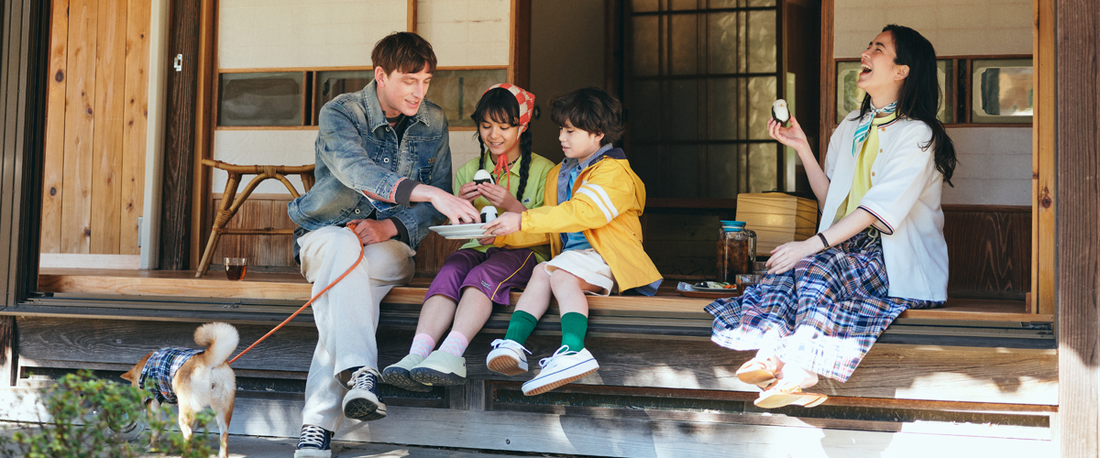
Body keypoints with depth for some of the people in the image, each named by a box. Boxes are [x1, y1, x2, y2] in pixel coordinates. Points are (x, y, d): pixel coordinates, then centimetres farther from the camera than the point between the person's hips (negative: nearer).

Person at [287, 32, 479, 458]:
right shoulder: (339, 114, -11)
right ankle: (360, 373, -52)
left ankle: (318, 420, -40)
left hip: (391, 244, 2)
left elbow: (434, 208, 4)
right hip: (325, 233, -1)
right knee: (344, 246, -39)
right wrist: (428, 192, -46)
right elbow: (357, 171, -32)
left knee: (341, 285, -33)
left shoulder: (433, 123, 3)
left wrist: (390, 227, -16)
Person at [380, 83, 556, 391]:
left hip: (523, 251, -3)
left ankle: (451, 352, -54)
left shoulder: (543, 170, 6)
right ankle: (418, 352, -50)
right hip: (478, 248, 3)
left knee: (484, 273, -36)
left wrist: (512, 205, -14)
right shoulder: (468, 171, 17)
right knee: (451, 270, -31)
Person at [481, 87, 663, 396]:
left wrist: (523, 220, -24)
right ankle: (513, 343, -40)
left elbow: (581, 212, -22)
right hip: (573, 253, 7)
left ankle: (573, 352, -49)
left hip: (605, 257, -7)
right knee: (541, 272, -23)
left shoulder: (613, 171, -6)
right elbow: (551, 230, 24)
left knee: (562, 274, -32)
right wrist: (502, 236, 11)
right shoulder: (559, 175, 23)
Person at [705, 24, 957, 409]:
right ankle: (770, 354, -45)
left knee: (813, 266, -32)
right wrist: (802, 147, 7)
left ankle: (800, 368, -41)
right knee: (786, 266, -24)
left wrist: (812, 244, -28)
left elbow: (879, 208, -19)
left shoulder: (917, 135, -8)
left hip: (900, 262, -6)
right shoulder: (851, 127, 17)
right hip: (848, 246, 6)